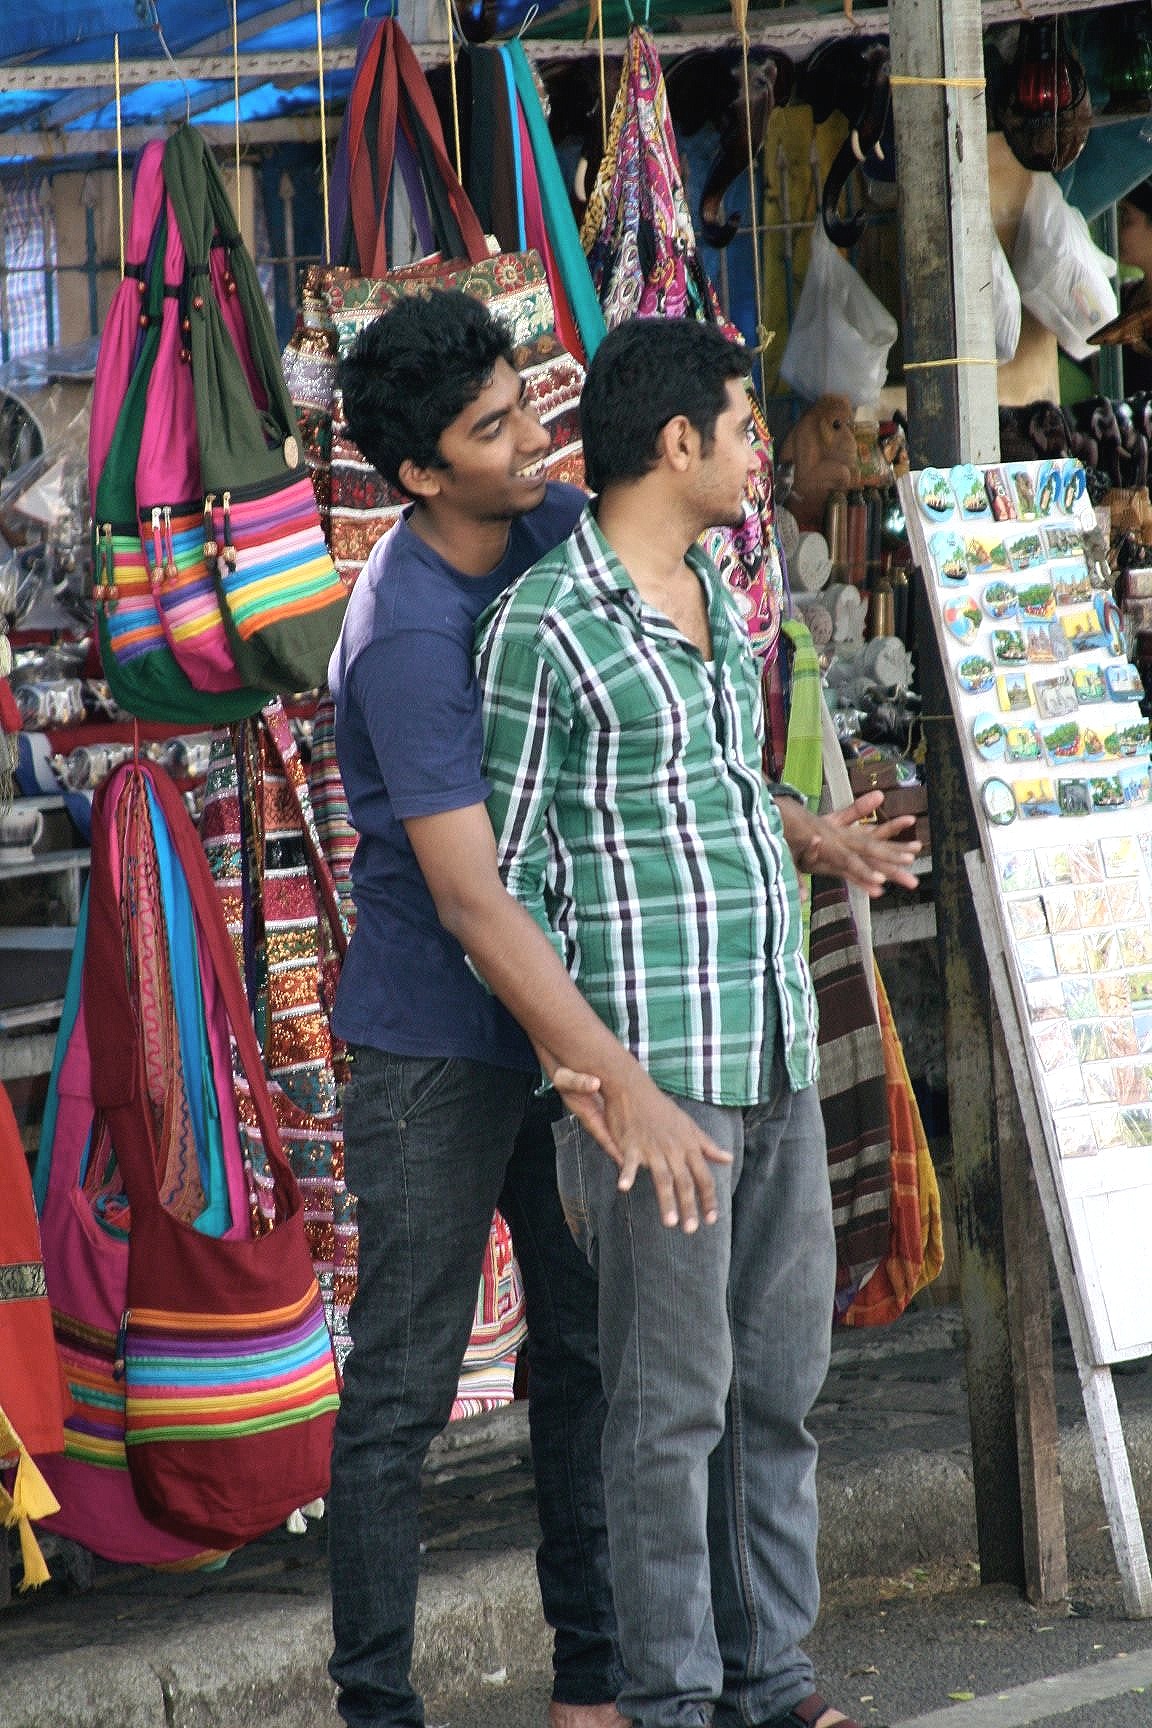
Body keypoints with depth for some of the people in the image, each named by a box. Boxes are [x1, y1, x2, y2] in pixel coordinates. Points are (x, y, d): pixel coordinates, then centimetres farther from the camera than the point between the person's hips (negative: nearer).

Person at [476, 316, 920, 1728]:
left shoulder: (710, 598, 14)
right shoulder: (542, 626, -10)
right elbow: (507, 879, -8)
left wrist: (811, 839, 12)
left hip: (774, 1052, 8)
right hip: (650, 1068, -8)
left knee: (780, 1374, 13)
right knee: (673, 1396, -1)